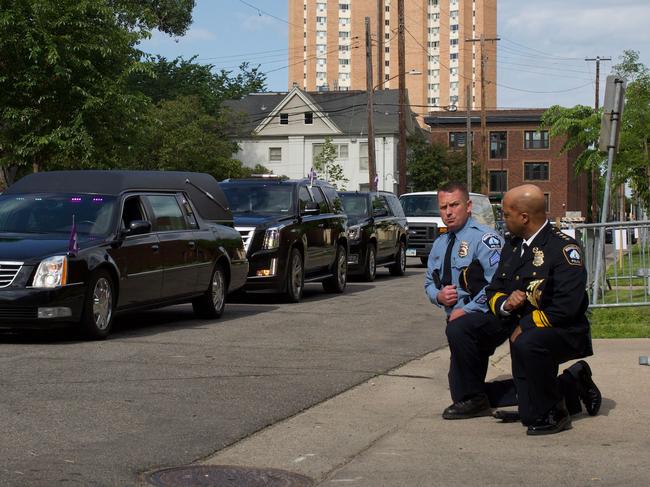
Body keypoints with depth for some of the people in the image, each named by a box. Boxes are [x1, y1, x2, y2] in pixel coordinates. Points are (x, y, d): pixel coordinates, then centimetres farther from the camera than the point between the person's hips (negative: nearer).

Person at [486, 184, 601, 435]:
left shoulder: (564, 248, -16)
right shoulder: (512, 247, 8)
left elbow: (566, 307, -24)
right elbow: (493, 291, 12)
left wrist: (524, 326, -21)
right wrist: (505, 303, -12)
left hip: (565, 333, -7)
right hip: (522, 332, 7)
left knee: (527, 345, -40)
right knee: (528, 414, 6)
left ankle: (553, 414, -20)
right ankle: (574, 381, 34)